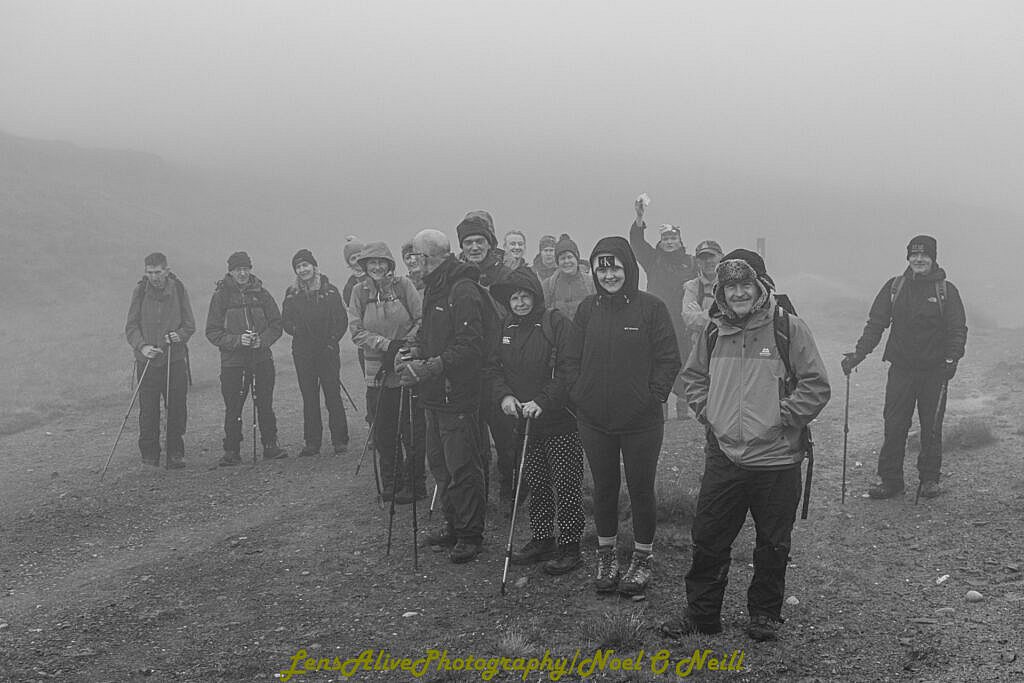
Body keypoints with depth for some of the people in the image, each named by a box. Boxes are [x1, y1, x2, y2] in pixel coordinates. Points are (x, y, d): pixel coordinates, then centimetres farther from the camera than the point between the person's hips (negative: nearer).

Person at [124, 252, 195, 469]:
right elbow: (131, 326, 2)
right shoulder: (140, 291, 1)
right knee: (148, 409, 1)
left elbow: (190, 324, 6)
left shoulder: (178, 290, 1)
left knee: (177, 408, 2)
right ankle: (149, 453, 15)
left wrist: (179, 336, -15)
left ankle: (175, 453, 14)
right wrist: (142, 346, -14)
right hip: (147, 360, 0)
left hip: (175, 359, 0)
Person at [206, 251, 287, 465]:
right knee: (233, 408, -1)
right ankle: (232, 451, 8)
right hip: (232, 361, -2)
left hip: (262, 358, 2)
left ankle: (270, 445, 17)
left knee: (265, 405, 6)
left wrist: (262, 340, -10)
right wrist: (237, 340, -15)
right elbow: (212, 332, -1)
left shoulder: (261, 294, 7)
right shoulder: (220, 296, 1)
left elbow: (276, 324, 9)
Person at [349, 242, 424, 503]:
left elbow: (422, 320, -2)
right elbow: (357, 331, -2)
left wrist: (405, 344, -15)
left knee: (411, 429, 2)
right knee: (383, 433, 6)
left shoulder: (403, 285, -1)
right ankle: (391, 483, 21)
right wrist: (387, 344, -14)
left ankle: (414, 484, 15)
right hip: (377, 372, 2)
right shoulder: (360, 292, 5)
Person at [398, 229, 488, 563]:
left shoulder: (463, 291, -18)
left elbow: (469, 347, -24)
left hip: (457, 395, -10)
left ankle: (470, 535, 12)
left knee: (462, 468, -1)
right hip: (435, 395, 10)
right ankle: (453, 525, 31)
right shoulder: (433, 289, 13)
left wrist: (428, 368, -24)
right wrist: (413, 353, 3)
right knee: (439, 463, 17)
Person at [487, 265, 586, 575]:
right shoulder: (505, 329, 9)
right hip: (523, 422, 6)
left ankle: (570, 546, 8)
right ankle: (541, 539, 27)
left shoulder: (558, 323, -10)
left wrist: (542, 402, -23)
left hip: (559, 421, -6)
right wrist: (504, 395, -10)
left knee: (566, 486, -1)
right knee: (535, 485, 15)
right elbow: (493, 367, 8)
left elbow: (569, 370, -16)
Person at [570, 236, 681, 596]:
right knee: (604, 488, 14)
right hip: (594, 419, 3)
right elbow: (573, 358, 11)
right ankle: (606, 556, 29)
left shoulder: (651, 307, -6)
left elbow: (669, 359, -5)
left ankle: (643, 557, 24)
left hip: (641, 420, -3)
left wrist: (653, 396, -13)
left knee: (641, 488, 8)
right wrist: (578, 395, 1)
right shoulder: (587, 309, 5)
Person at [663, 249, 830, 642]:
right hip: (723, 457, 3)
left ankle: (764, 614, 29)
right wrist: (708, 414, 5)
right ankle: (701, 613, 23)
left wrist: (781, 419, -11)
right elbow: (693, 378, 18)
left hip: (776, 459, -3)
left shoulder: (789, 329, -8)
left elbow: (816, 386, -7)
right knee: (708, 539, 8)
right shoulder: (713, 332, 4)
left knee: (772, 546, 11)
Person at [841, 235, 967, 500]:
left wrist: (952, 359, -17)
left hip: (934, 370, -1)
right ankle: (889, 479, 11)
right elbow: (876, 323, 4)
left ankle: (929, 479, 20)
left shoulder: (946, 290, 1)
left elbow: (958, 329, -1)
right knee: (894, 426, 1)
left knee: (931, 427, 6)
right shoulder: (894, 287, 6)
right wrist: (859, 353, -7)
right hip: (901, 368, 1)